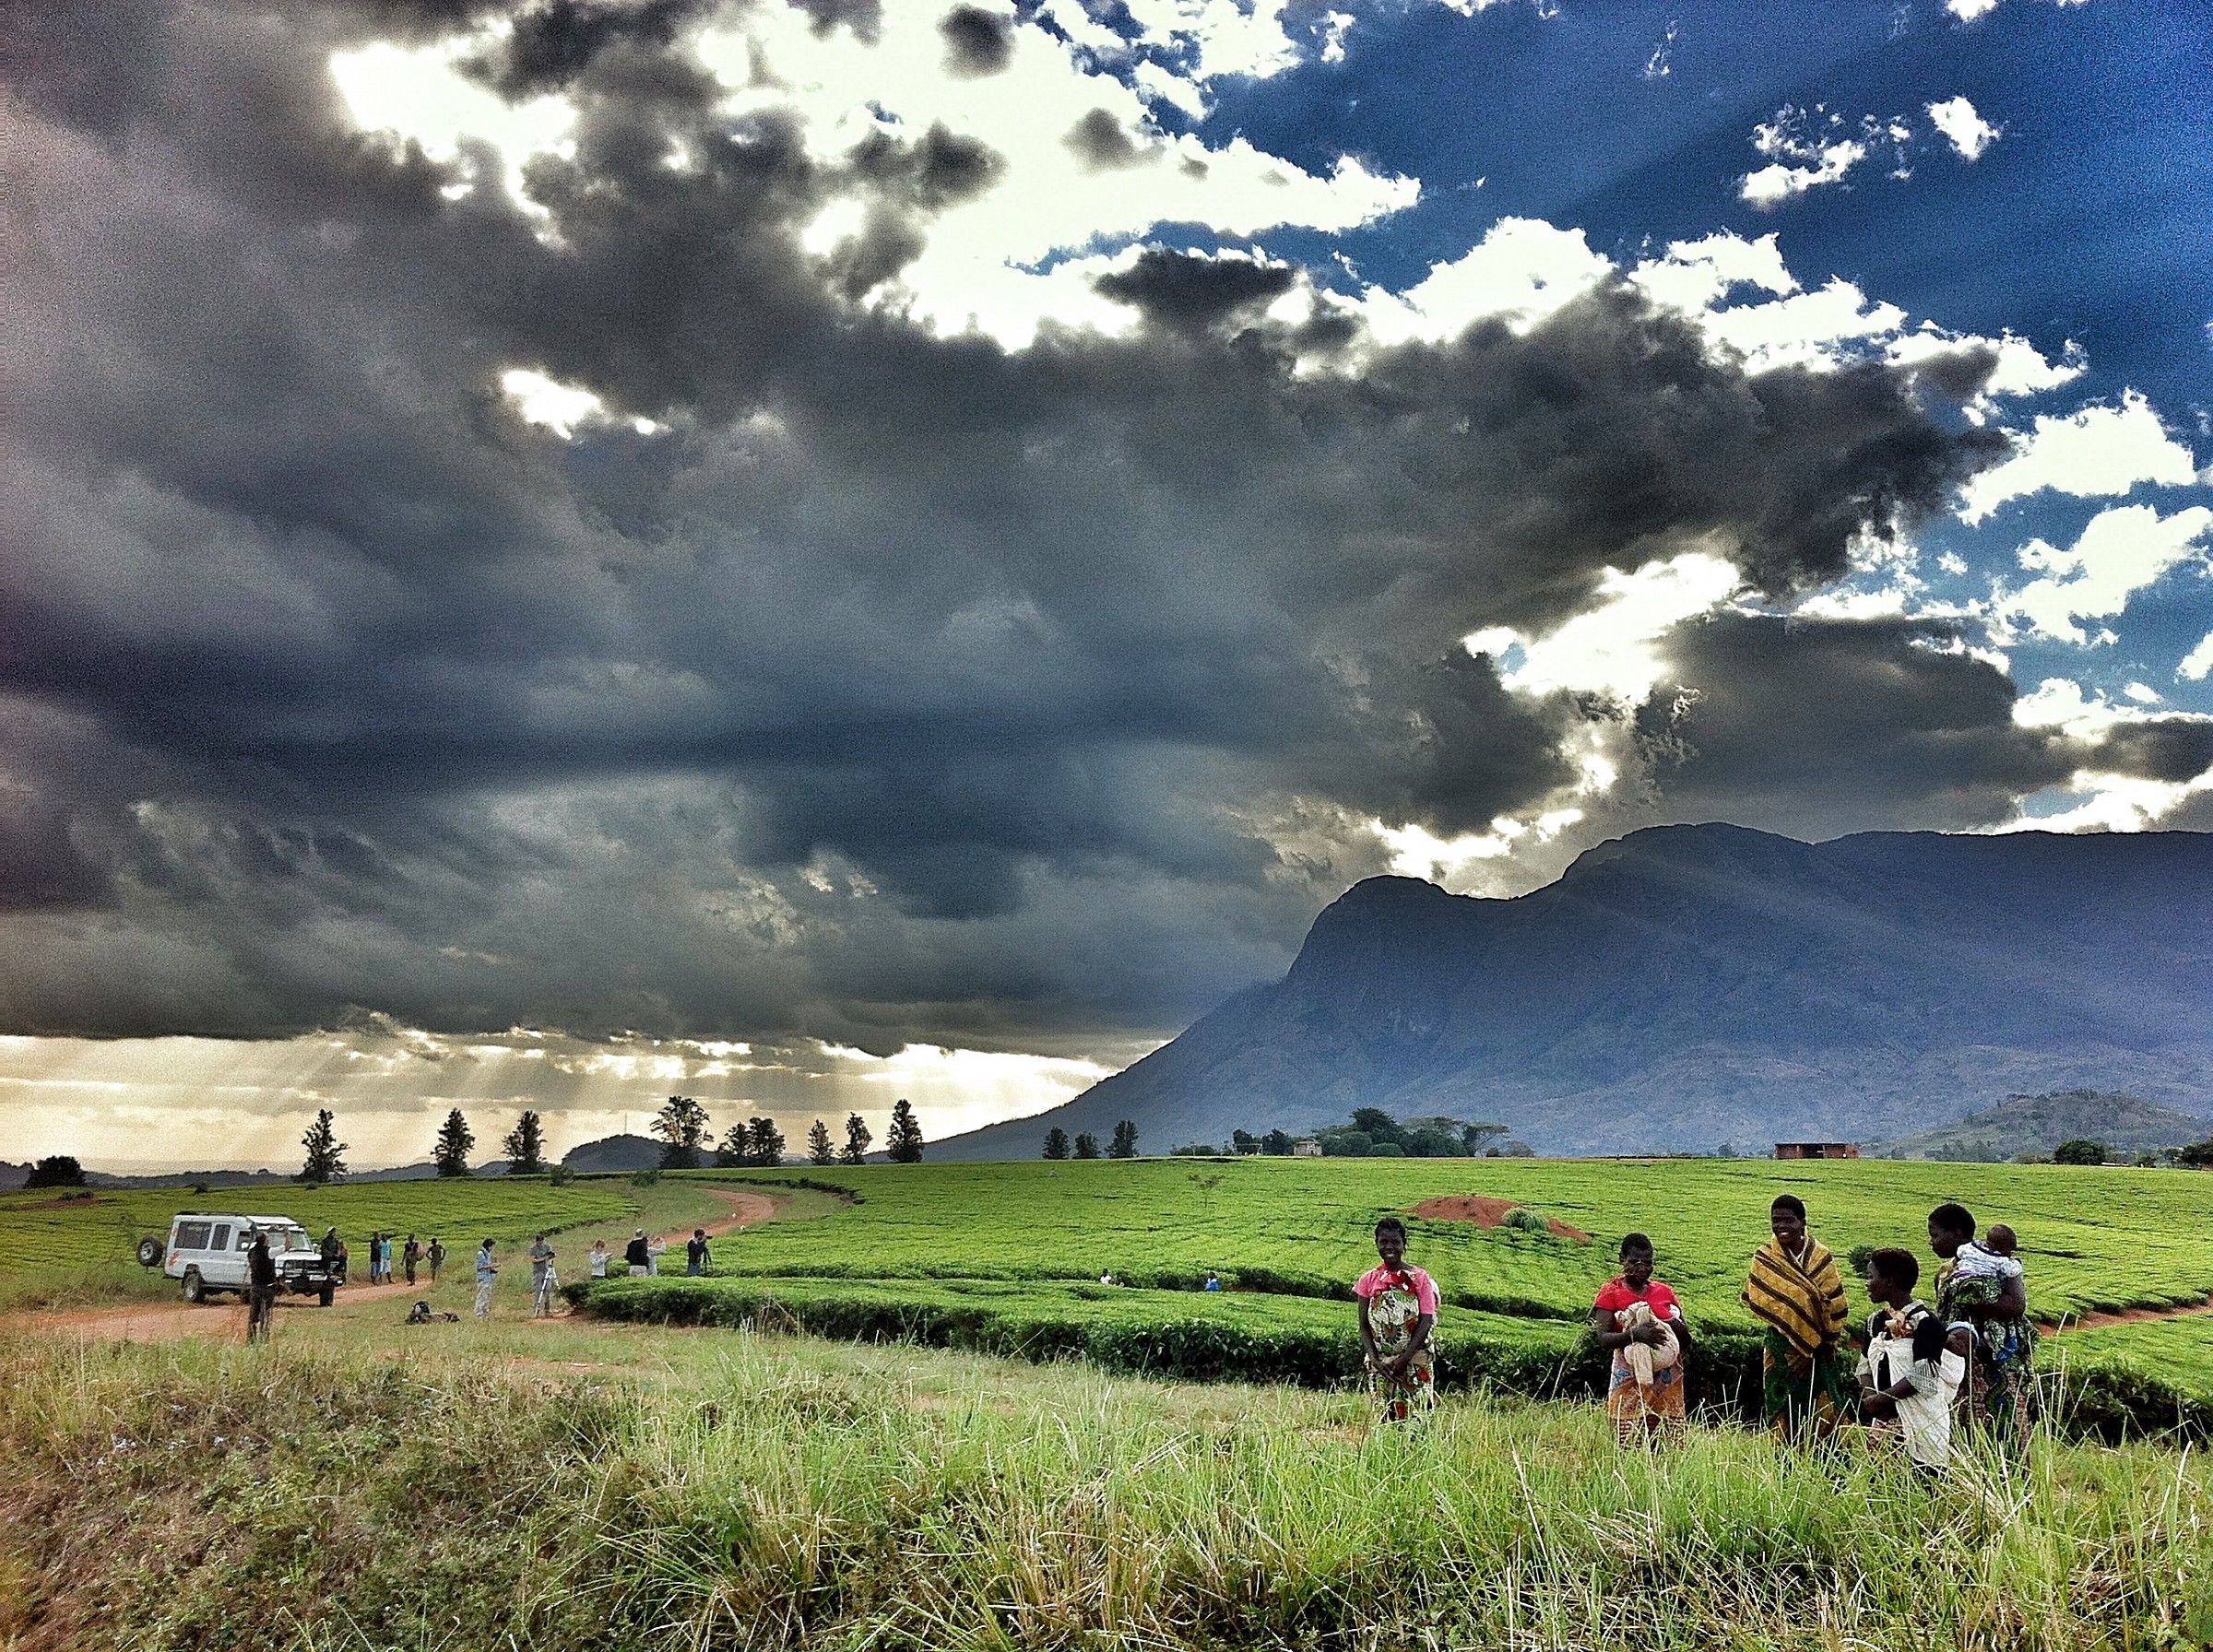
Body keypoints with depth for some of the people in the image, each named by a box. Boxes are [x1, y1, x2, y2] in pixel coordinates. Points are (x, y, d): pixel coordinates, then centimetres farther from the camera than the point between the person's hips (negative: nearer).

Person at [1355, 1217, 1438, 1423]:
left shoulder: (1419, 1278, -2)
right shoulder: (1369, 1280, 5)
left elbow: (1427, 1321, -8)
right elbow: (1364, 1325, 3)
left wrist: (1403, 1359, -14)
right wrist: (1375, 1360, -10)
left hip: (1415, 1361, -2)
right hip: (1380, 1362, 2)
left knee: (1414, 1416, -7)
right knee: (1384, 1415, 0)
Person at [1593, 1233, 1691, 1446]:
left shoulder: (1664, 1292, 12)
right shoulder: (1611, 1293, 1)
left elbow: (1686, 1340, 17)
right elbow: (1603, 1338, -10)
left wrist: (1679, 1328, -7)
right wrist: (1633, 1334, -26)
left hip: (1667, 1380, 4)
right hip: (1630, 1379, -4)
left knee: (1667, 1441, -1)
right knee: (1630, 1441, -10)